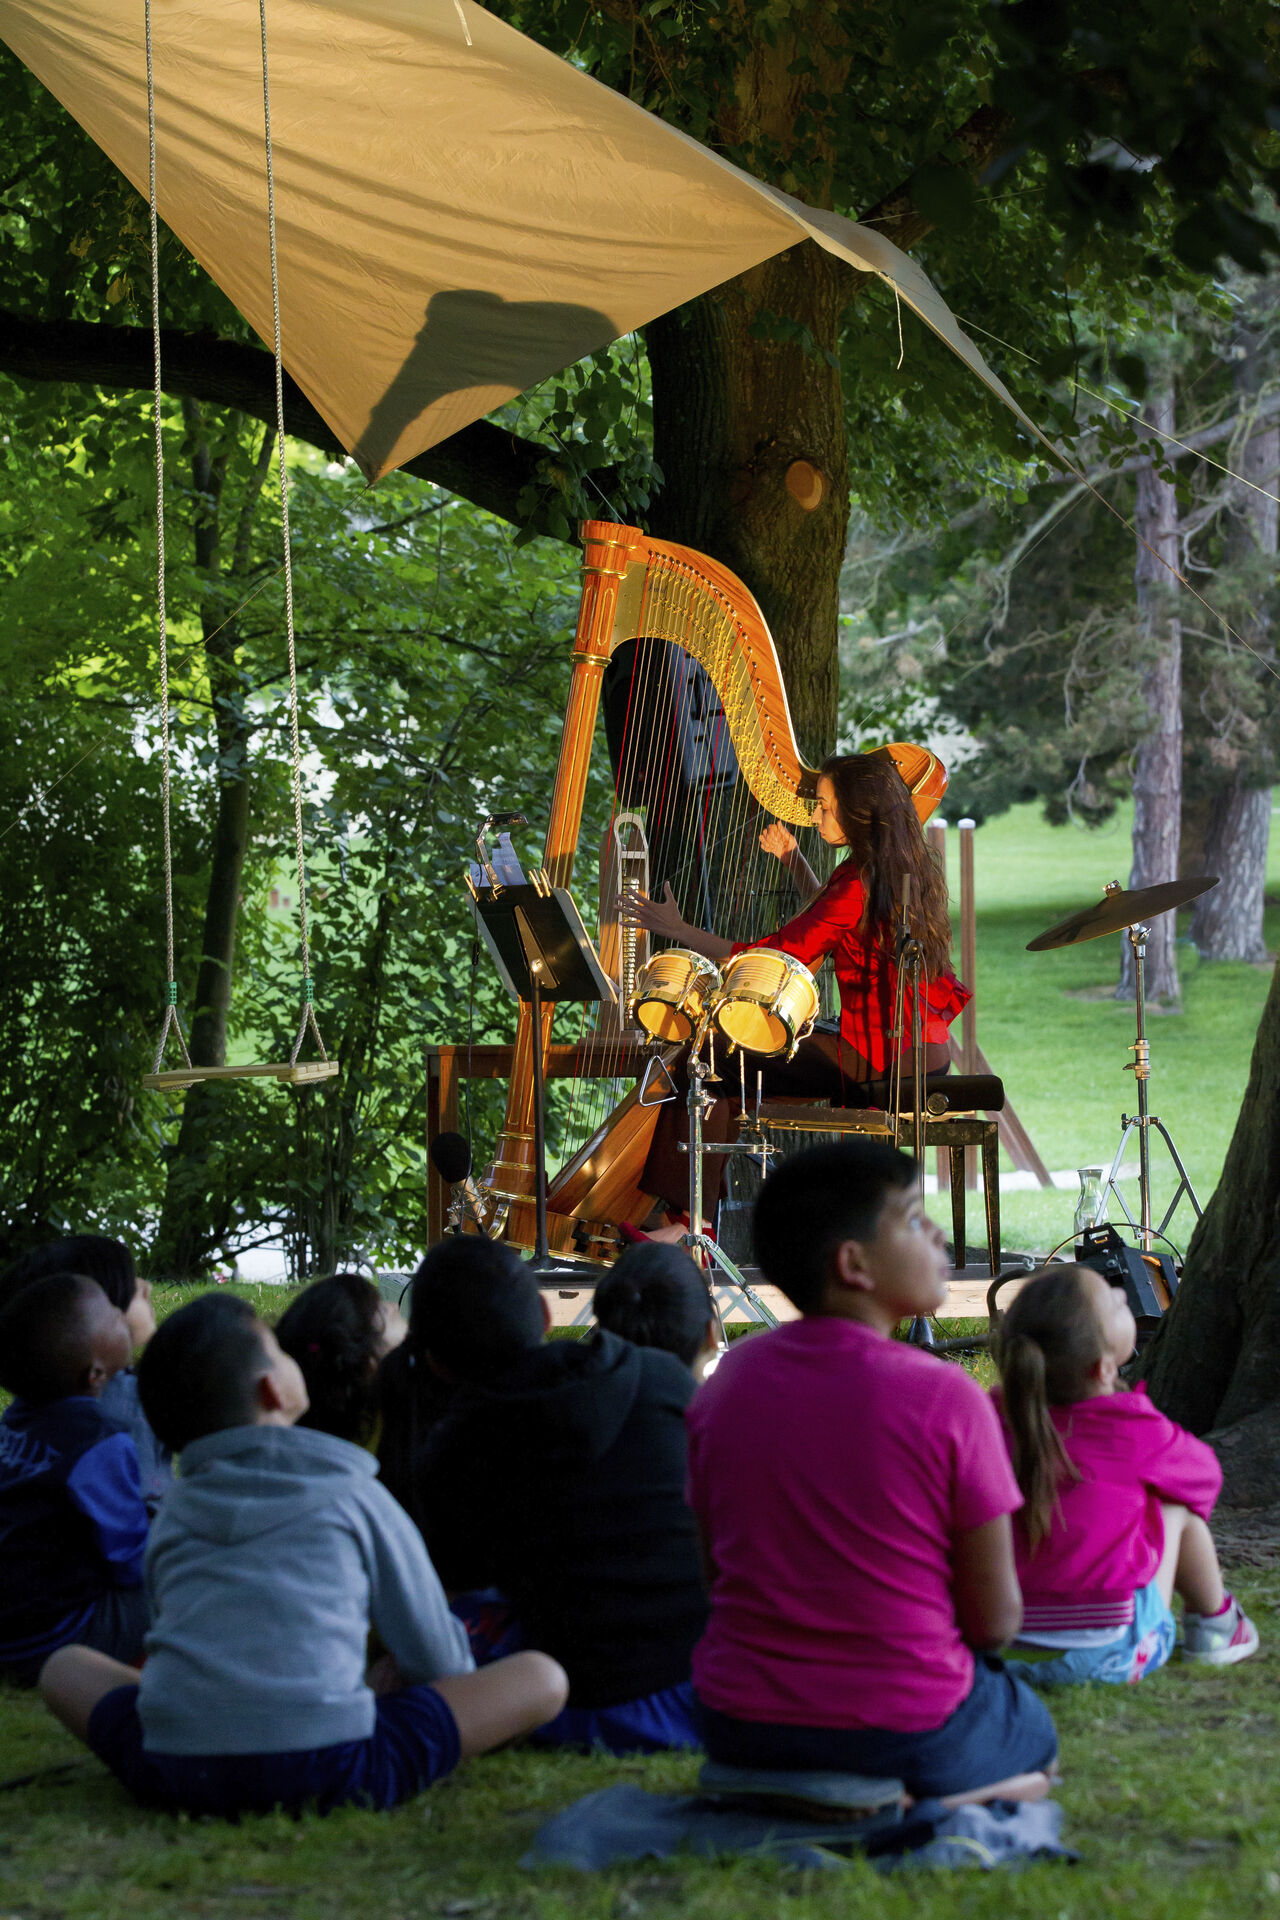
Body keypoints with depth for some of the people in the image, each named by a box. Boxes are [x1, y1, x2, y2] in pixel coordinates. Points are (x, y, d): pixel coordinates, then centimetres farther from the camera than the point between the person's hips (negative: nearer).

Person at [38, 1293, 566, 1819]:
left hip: (172, 1773, 1)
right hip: (328, 1770, -1)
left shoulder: (172, 1513, 20)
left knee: (66, 1665, 31)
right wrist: (396, 1679, 41)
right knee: (542, 1677, 9)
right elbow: (440, 1658, 17)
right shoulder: (354, 1497, 10)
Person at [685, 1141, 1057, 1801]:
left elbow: (718, 1572, 6)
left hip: (738, 1729, 5)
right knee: (1033, 1731, 29)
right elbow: (996, 1617, -9)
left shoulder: (727, 1382, -2)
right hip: (906, 1735, -5)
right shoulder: (945, 1399, -16)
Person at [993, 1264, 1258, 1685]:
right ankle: (1214, 1624, 32)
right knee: (1176, 1503, 16)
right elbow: (1204, 1473, 9)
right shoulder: (1135, 1430, -11)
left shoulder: (1000, 1414, -2)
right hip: (1111, 1657, -4)